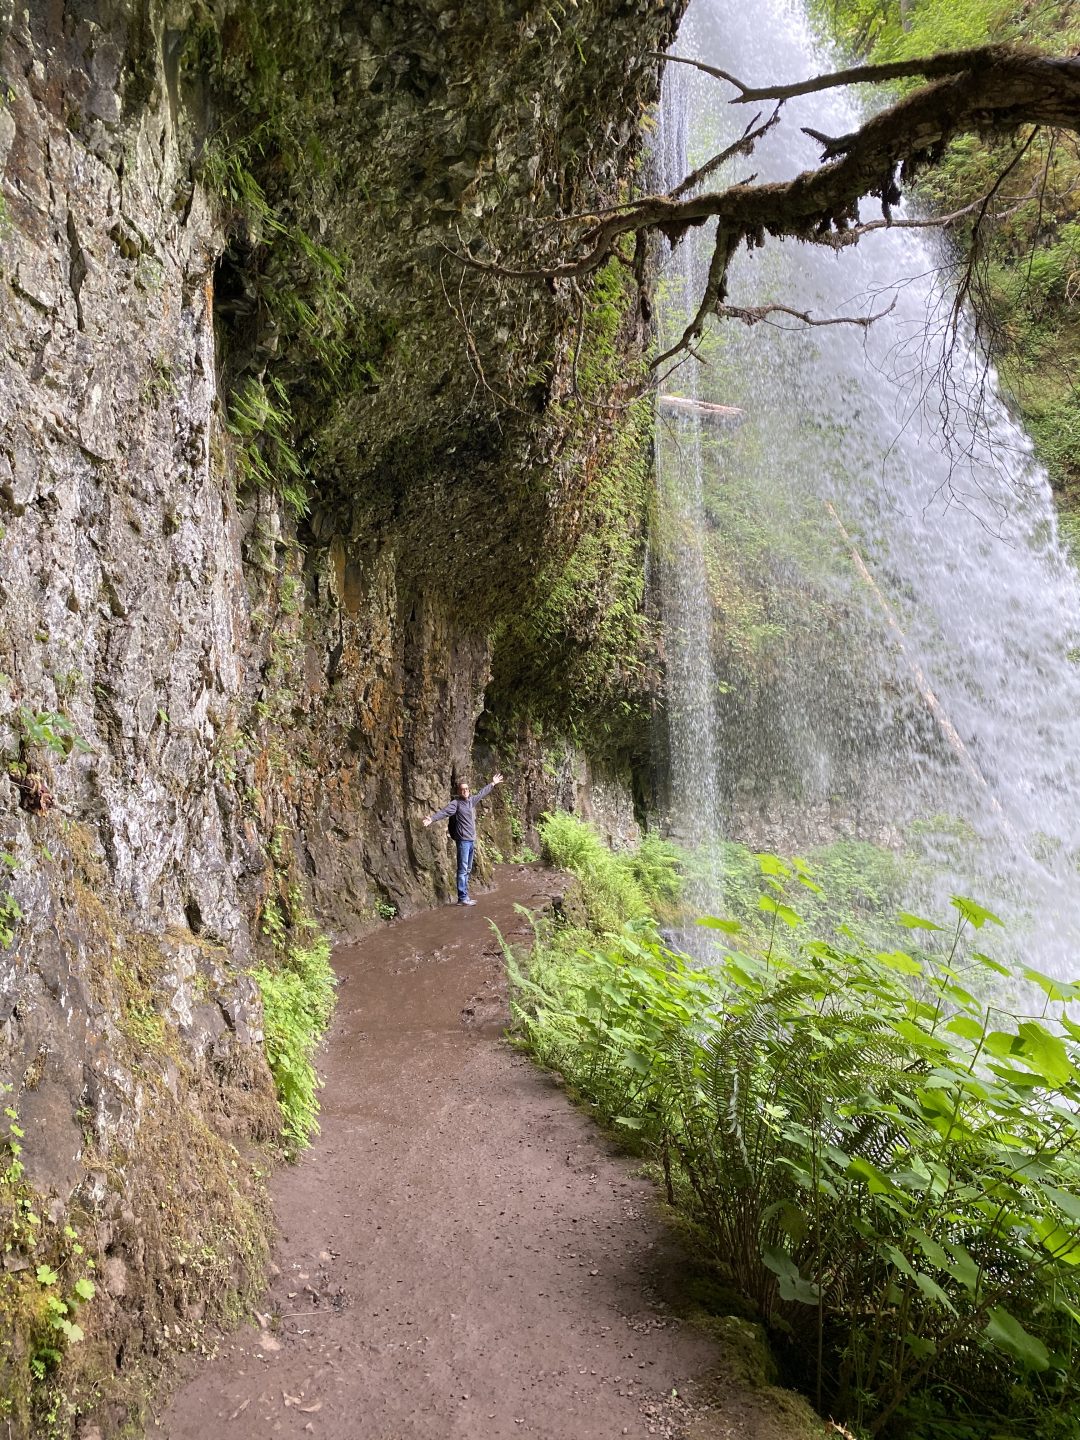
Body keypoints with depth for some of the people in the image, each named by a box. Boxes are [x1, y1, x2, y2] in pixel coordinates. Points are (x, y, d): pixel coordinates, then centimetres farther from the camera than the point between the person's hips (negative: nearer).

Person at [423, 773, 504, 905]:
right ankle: (462, 898, -4)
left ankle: (465, 896, 19)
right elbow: (444, 811, -25)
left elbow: (481, 793, 28)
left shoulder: (471, 800, 11)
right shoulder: (456, 803, -10)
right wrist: (432, 818, -41)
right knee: (463, 870, -6)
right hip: (463, 840, -8)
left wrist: (492, 784, 41)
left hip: (472, 840, 8)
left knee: (467, 870, 12)